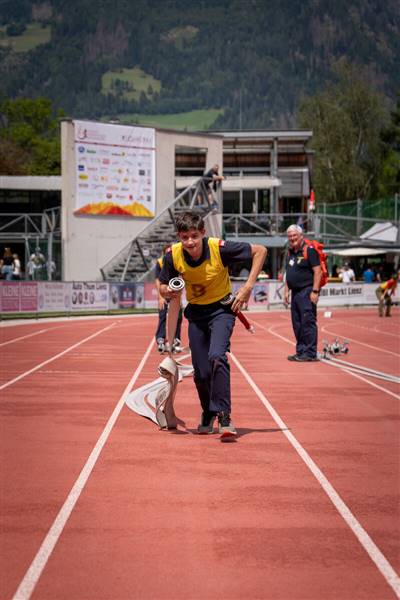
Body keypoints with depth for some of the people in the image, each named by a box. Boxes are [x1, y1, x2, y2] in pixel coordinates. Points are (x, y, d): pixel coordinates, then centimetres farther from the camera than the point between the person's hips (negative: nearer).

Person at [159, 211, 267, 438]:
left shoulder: (220, 248, -25)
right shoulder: (173, 255, -16)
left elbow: (260, 251, -14)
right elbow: (164, 287, -1)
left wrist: (248, 286, -19)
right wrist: (168, 292, -26)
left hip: (222, 308, -3)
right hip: (196, 311, 3)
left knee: (216, 357, -28)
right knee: (201, 372, 3)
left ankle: (224, 416, -23)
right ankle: (208, 416, 30)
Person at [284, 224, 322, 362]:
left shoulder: (309, 250, -9)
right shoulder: (290, 253, 16)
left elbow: (318, 271, -13)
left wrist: (315, 291, -18)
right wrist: (286, 291, 17)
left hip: (307, 291, -9)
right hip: (295, 292, 9)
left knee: (308, 322, -9)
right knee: (297, 324, 10)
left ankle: (310, 353, -6)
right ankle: (301, 352, 17)